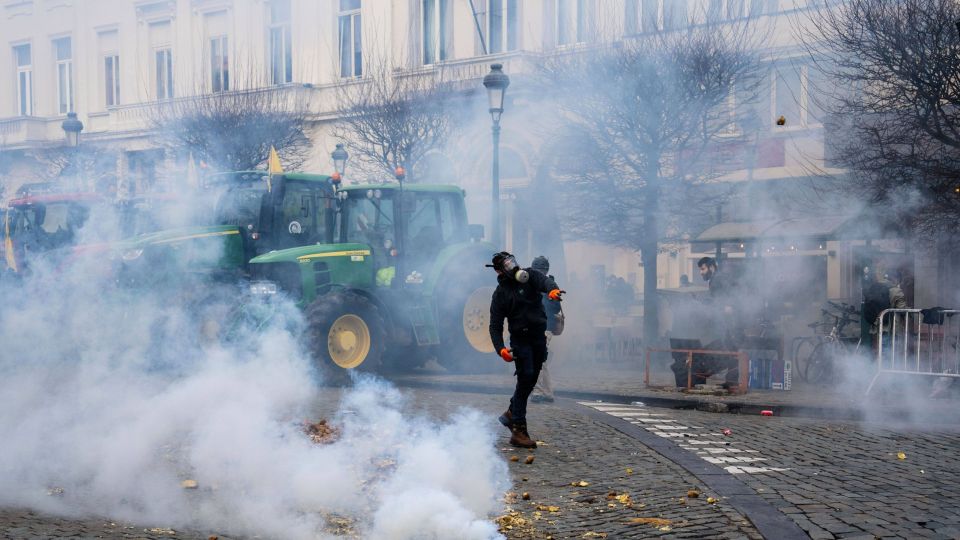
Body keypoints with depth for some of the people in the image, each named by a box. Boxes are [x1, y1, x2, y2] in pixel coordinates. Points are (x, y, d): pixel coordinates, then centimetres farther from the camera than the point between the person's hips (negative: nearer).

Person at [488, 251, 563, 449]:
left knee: (531, 379, 13)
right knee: (525, 378, -14)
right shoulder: (500, 293, -3)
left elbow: (544, 280, -21)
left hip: (539, 337, 4)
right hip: (520, 339, -4)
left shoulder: (529, 276, 2)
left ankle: (511, 414, 35)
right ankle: (518, 431, -12)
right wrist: (500, 348, -21)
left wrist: (552, 289, -46)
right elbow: (495, 325, -5)